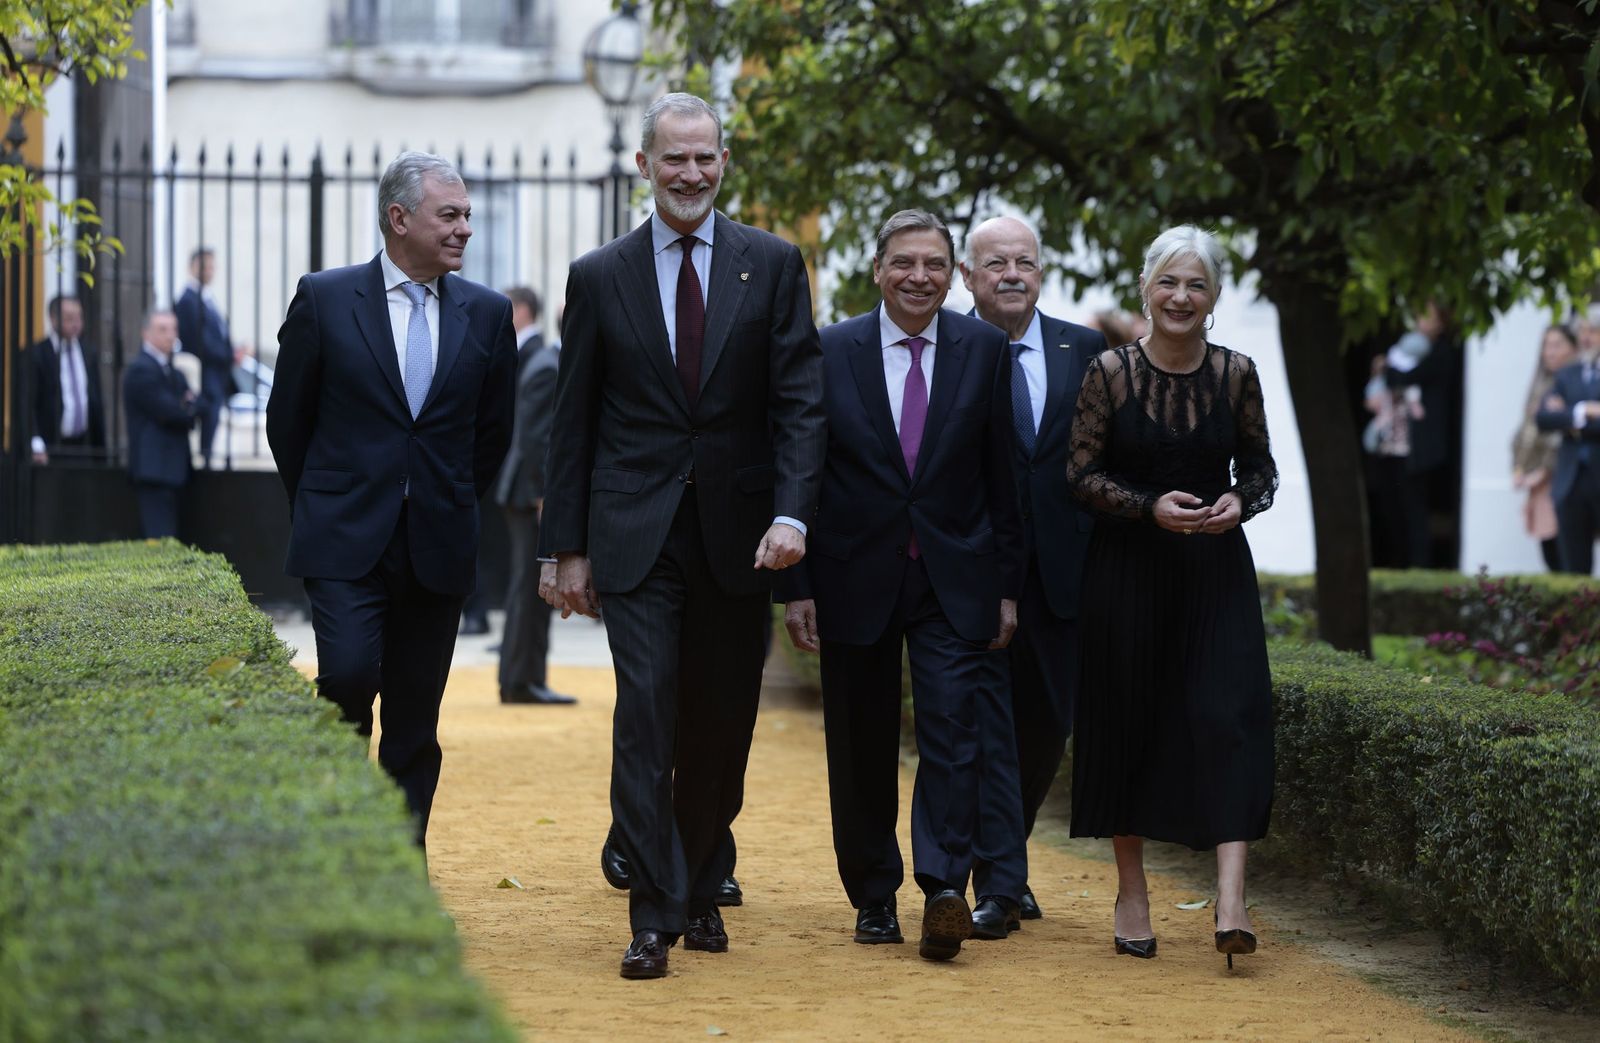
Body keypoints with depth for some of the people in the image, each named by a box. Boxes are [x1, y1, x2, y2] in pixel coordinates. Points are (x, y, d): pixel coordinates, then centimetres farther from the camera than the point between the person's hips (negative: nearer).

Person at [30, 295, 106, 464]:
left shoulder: (90, 355, 12)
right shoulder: (36, 355, -5)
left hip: (85, 444, 5)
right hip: (51, 446, -5)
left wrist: (101, 447, 14)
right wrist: (36, 445, -21)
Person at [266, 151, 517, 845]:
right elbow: (287, 418, 7)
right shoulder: (324, 298, -2)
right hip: (346, 542, -3)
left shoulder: (486, 313, 6)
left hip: (438, 546, 3)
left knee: (416, 724, 4)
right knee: (349, 674, -20)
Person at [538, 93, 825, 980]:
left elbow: (800, 400, -2)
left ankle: (702, 893, 25)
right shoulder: (599, 277, 5)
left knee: (721, 724, 9)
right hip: (637, 533, -1)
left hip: (737, 531, 1)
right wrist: (569, 546, 3)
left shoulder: (772, 265, 4)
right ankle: (655, 916, -9)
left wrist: (791, 513, -15)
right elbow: (573, 424, 7)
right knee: (646, 710, -10)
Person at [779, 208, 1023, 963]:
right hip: (857, 581, 0)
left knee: (953, 731, -13)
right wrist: (796, 586, -4)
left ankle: (943, 888, -18)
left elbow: (1002, 476, 5)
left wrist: (1007, 584, 2)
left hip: (954, 582, 0)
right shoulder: (830, 353, 0)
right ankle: (873, 897, 19)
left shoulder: (985, 350, 3)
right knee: (862, 751, 7)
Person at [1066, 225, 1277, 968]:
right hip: (1127, 566, -1)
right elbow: (1082, 473, -3)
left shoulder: (1236, 374, 0)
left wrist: (1239, 503, -13)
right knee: (1126, 722, 5)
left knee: (1227, 719, -11)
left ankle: (1230, 904, -18)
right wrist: (1151, 507, -18)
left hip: (1215, 568, 1)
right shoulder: (1110, 372, -5)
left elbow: (1261, 468, 9)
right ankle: (1131, 893, 18)